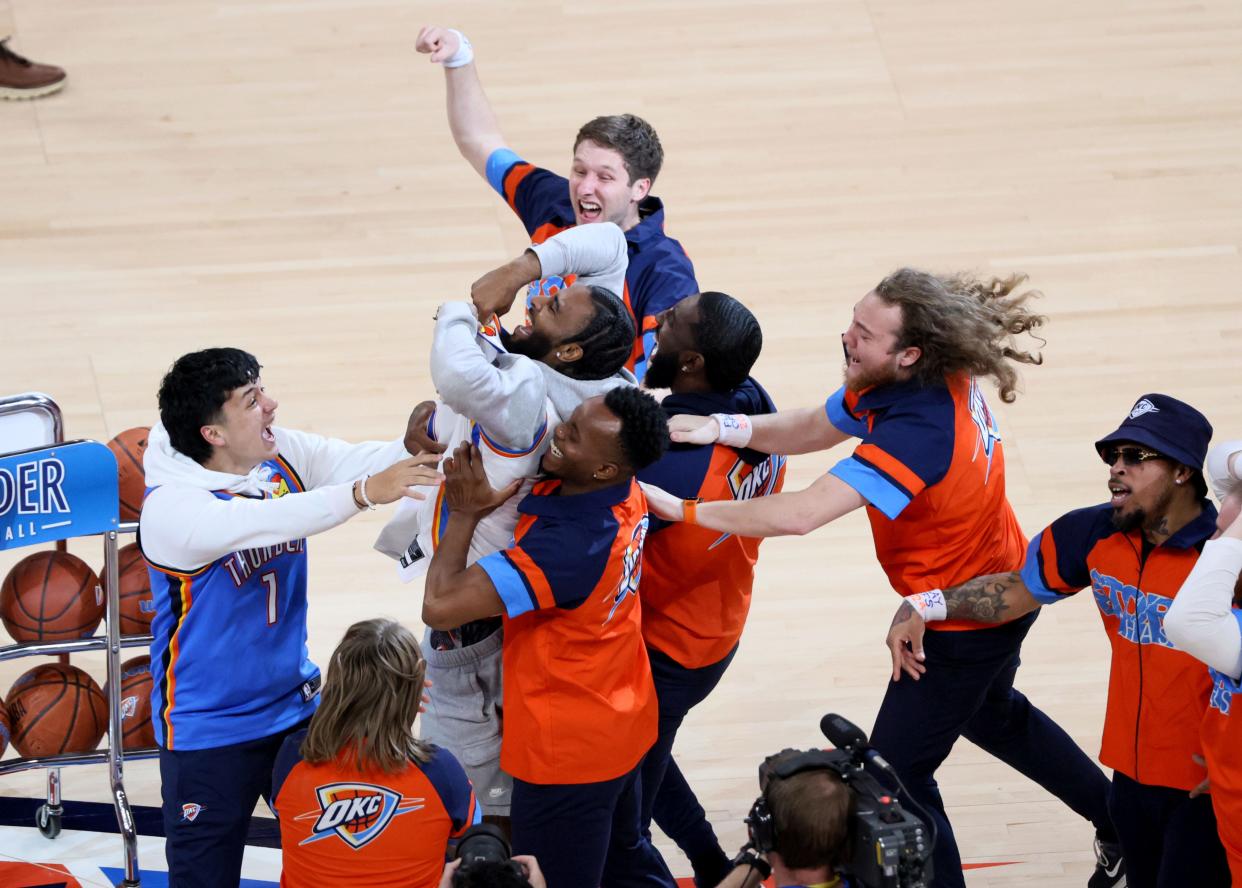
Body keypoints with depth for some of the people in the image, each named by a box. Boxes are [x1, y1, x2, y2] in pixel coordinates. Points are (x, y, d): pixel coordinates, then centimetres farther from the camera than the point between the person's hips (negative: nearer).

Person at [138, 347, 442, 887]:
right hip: (209, 733, -6)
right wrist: (363, 492, -49)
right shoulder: (171, 507, -24)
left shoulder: (281, 455, -5)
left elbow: (354, 461, -16)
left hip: (296, 709, 6)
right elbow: (264, 522, -40)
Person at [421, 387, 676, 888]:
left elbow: (440, 607, -34)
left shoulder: (566, 546, -35)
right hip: (622, 724, 9)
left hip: (566, 751, -9)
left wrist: (464, 514, -20)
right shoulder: (626, 496, -10)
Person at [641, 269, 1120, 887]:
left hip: (966, 620, -10)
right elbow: (815, 427, 0)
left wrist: (682, 510, -40)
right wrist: (726, 428, -17)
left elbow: (800, 515, -45)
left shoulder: (918, 431, -39)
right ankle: (1120, 823, 51)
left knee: (896, 776, -2)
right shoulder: (933, 379, -11)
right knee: (992, 714, 34)